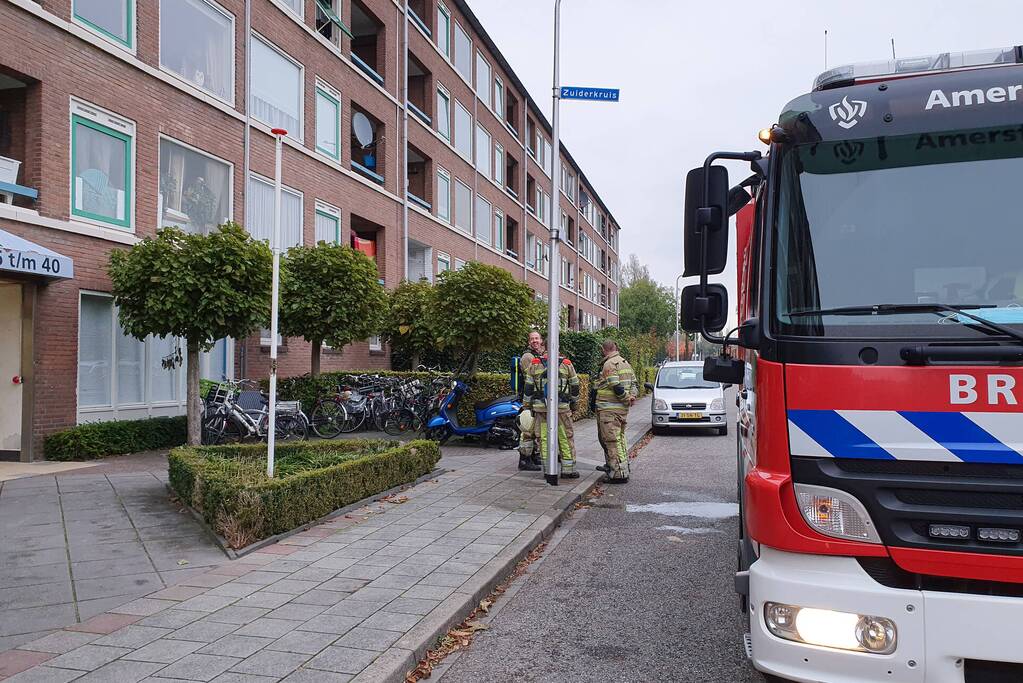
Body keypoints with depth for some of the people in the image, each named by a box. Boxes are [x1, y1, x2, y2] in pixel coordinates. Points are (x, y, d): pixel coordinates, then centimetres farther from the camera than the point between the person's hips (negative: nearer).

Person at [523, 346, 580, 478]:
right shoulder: (567, 364, 1)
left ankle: (548, 470, 9)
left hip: (540, 408, 1)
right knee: (566, 438, 8)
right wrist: (574, 403, 22)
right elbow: (575, 387, 8)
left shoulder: (534, 364, 2)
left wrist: (529, 404, 14)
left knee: (543, 439, 7)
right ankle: (568, 469, 11)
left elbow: (528, 388, 5)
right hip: (562, 408, -1)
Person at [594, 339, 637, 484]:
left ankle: (619, 473, -9)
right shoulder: (625, 363, 17)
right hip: (622, 408, 10)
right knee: (619, 438, 21)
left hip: (610, 409, -10)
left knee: (613, 441, -8)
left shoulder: (609, 364, -14)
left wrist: (626, 398, -11)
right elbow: (634, 383, 16)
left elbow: (616, 386, -23)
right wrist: (632, 396, 0)